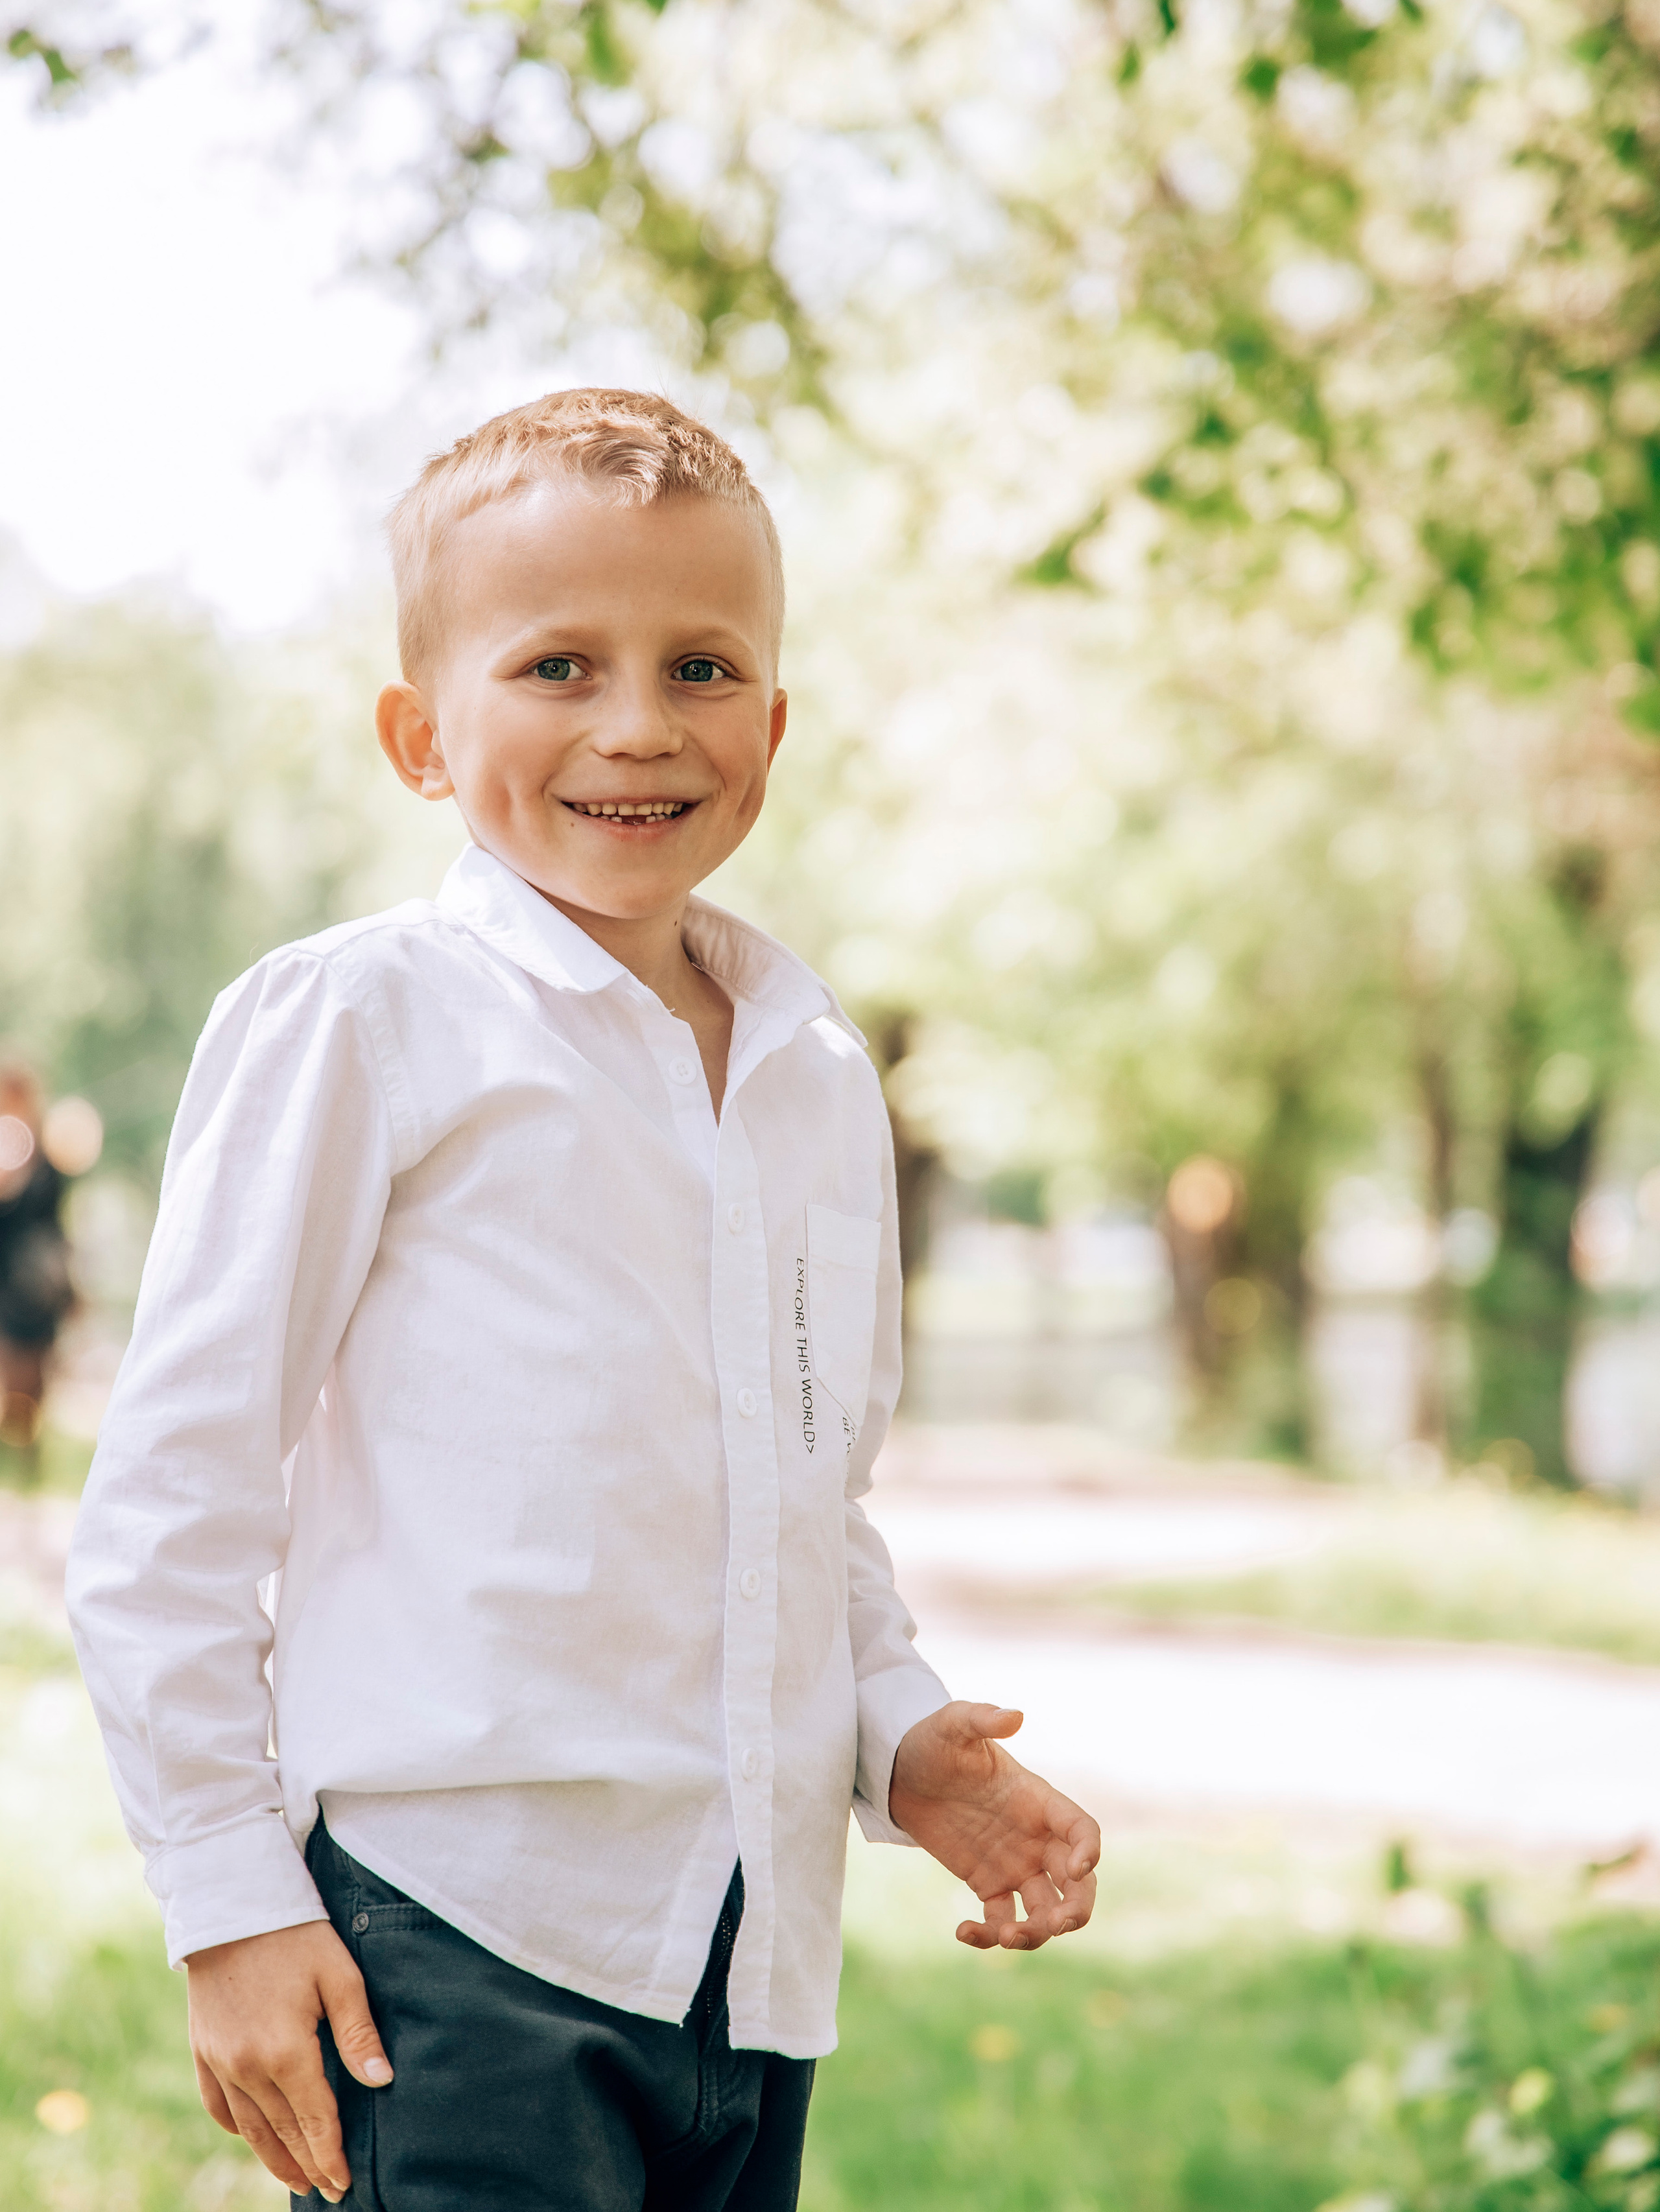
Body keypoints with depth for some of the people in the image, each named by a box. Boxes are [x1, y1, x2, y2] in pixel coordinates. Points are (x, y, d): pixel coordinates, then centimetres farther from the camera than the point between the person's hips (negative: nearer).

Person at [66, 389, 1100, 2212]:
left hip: (758, 1955, 6)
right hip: (453, 1935, -6)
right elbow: (171, 1494, -5)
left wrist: (902, 1731, 7)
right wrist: (229, 1904, -7)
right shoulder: (363, 1023, -5)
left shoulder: (822, 1077, 13)